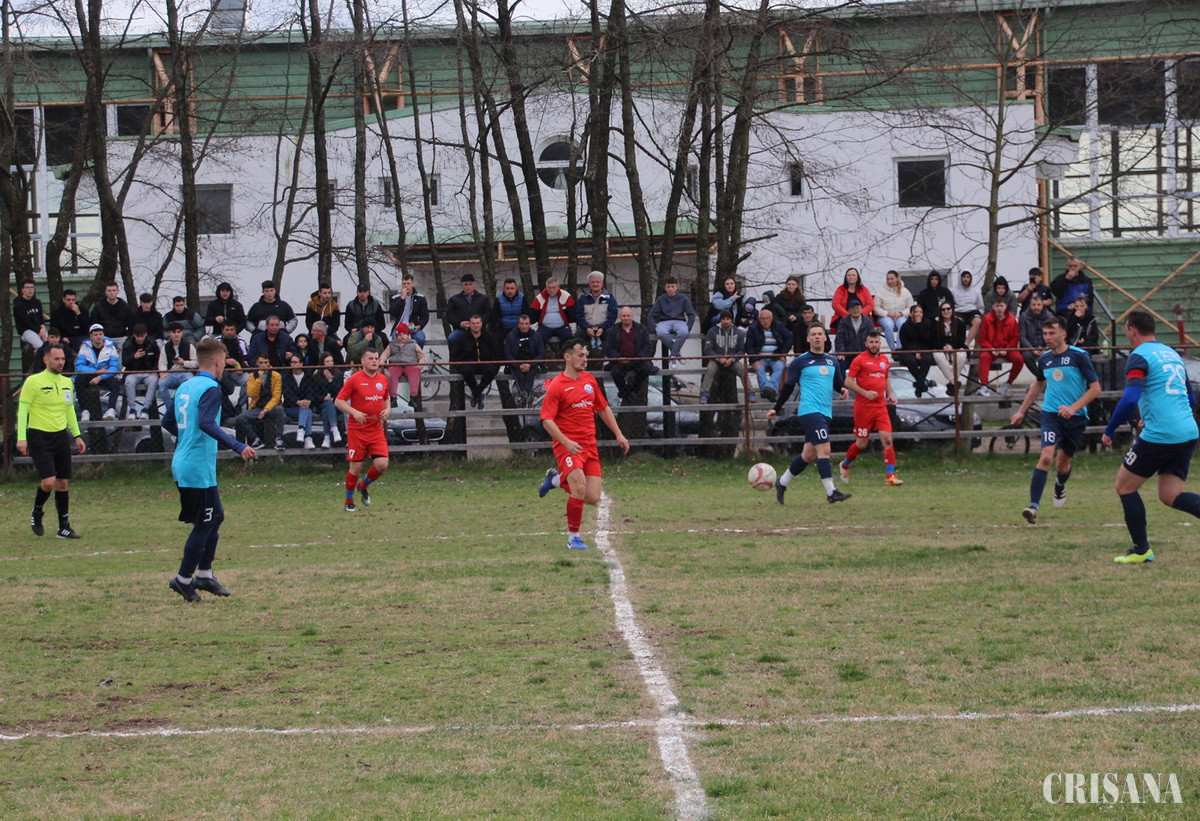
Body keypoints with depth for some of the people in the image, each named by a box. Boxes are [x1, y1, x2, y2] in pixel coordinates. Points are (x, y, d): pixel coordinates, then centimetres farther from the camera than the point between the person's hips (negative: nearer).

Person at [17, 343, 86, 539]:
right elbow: (22, 410, -9)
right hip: (39, 437, -6)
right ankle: (36, 514, 13)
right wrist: (21, 438, -16)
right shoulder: (33, 382, -8)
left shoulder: (67, 383, 10)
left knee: (62, 483, 4)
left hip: (61, 436, 6)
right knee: (48, 481, -15)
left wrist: (77, 436, 18)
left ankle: (64, 528, 10)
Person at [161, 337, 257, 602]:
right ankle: (183, 579, 8)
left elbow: (168, 421, 20)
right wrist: (237, 446, -34)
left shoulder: (185, 387, 11)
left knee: (215, 516, 19)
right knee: (204, 525, 1)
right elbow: (206, 423, -29)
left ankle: (204, 574, 22)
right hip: (199, 468, -9)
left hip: (183, 464, 9)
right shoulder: (210, 388, -14)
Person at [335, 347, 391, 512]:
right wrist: (354, 412, -21)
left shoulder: (383, 379, 8)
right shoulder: (354, 379, -8)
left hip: (376, 429, 4)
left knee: (382, 464, -7)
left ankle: (363, 486, 23)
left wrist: (386, 410, 3)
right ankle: (349, 502, 16)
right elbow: (339, 401, -7)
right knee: (356, 467, -3)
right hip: (357, 429, -4)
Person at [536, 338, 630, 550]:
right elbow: (547, 421, -13)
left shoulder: (589, 380, 12)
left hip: (590, 445, 6)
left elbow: (603, 409, 24)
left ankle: (557, 479, 25)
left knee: (593, 498, -2)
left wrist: (619, 434, 19)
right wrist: (566, 442, -25)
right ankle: (573, 538, -8)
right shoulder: (556, 386, -8)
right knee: (580, 487, -25)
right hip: (568, 446, -6)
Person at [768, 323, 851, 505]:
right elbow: (788, 386, 6)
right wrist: (776, 409, 9)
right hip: (809, 411, -6)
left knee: (809, 454, 11)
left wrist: (843, 390, -1)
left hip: (826, 414, 6)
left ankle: (782, 482, 27)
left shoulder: (832, 361, 15)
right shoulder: (800, 362, -1)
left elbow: (838, 384, 22)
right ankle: (831, 492, -17)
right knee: (824, 449, -16)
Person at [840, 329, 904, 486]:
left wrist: (890, 394, 13)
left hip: (880, 406, 5)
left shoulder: (884, 360, 13)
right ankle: (845, 465, 31)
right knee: (862, 444, 3)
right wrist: (865, 393, -17)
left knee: (887, 439, -9)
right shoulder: (860, 360, -5)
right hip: (863, 407, -5)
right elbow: (848, 381, -8)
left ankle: (890, 476, -10)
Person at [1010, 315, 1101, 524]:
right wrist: (1022, 410, 27)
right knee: (1046, 457, -21)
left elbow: (1095, 388, -9)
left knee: (1063, 463, 10)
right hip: (1051, 413, 2)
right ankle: (1033, 506, -25)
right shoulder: (1044, 358, 6)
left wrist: (1073, 408, -20)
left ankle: (1060, 485, 48)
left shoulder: (1079, 356, -8)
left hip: (1075, 417, -2)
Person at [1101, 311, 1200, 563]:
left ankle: (1141, 549, 9)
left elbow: (1130, 399, -19)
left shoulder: (1139, 356, -6)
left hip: (1159, 436, -8)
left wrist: (1109, 431, -9)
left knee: (1125, 486, 8)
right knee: (1170, 495, 8)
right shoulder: (1173, 355, 19)